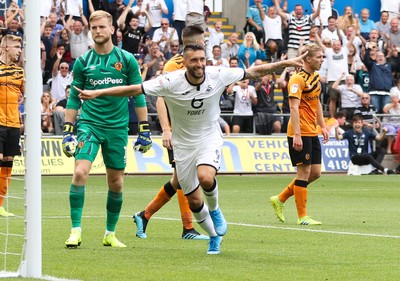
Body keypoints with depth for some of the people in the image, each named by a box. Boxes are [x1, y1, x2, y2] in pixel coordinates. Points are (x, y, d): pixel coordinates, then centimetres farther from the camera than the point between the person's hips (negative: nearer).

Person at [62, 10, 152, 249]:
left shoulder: (127, 60, 2)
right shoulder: (83, 62, 3)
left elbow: (139, 96, 6)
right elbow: (74, 99, 9)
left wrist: (144, 131, 3)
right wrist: (68, 131, 3)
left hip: (117, 128, 1)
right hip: (89, 124, -1)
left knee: (116, 182, 6)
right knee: (80, 172, -19)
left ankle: (110, 233, 21)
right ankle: (76, 230, -13)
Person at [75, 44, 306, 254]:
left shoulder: (218, 75, -15)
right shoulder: (171, 82, -20)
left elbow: (254, 72, -2)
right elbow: (133, 89, -20)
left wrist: (285, 63, -4)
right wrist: (96, 94, -27)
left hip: (210, 139, 0)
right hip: (183, 144, 0)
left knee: (206, 177, -31)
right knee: (194, 201, 3)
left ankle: (215, 210, 3)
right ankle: (214, 236, 31)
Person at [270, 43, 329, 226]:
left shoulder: (316, 77, 14)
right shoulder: (298, 79, -14)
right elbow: (294, 108, -21)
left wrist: (323, 126, 20)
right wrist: (296, 134, -27)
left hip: (312, 132, 9)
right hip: (300, 133, -9)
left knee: (315, 173, 8)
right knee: (304, 172, -5)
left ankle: (280, 200, 19)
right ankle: (302, 216, 2)